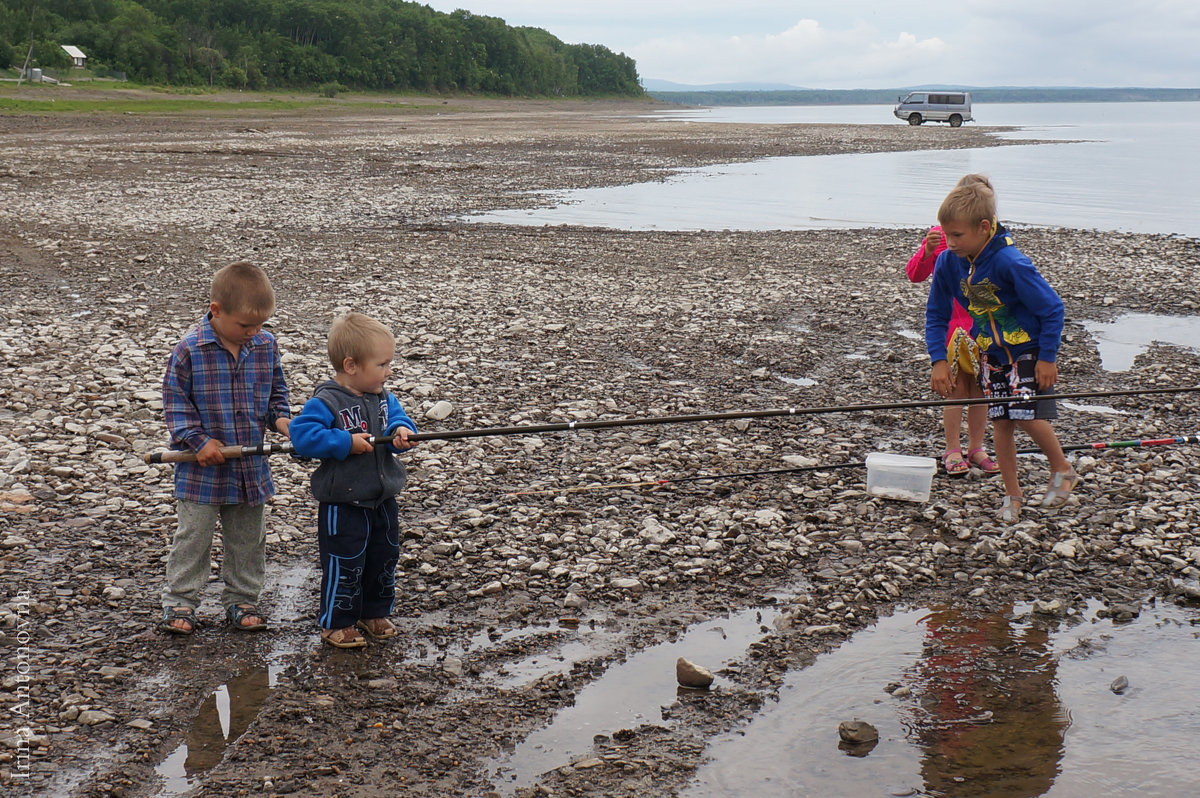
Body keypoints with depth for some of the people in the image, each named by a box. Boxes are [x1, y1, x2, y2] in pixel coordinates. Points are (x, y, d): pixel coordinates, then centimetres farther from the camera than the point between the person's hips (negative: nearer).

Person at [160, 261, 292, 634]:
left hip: (251, 465, 4)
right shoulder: (189, 350, -15)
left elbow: (275, 390, 12)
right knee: (193, 537, 6)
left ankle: (241, 600, 28)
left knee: (247, 540, 14)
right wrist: (198, 440, -16)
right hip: (203, 467, -4)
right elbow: (175, 400, -9)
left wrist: (280, 418, -7)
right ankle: (179, 603, 18)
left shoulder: (266, 345, -2)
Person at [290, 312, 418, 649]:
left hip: (383, 500, 7)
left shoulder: (384, 398, 4)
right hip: (343, 504, -7)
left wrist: (400, 432, -19)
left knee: (384, 560, 17)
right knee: (344, 566, 1)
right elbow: (301, 435, -25)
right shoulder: (326, 403, -18)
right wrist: (345, 443, -27)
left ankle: (374, 614, 34)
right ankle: (336, 623, 17)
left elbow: (399, 419, 5)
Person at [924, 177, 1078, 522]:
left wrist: (1047, 357, -17)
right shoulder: (948, 263, -13)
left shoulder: (1010, 262, -30)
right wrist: (939, 360, -8)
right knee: (1001, 422, 3)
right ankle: (1012, 494, 17)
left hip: (1031, 349, -5)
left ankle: (1062, 471, 14)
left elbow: (1052, 309, -21)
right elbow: (936, 315, 1)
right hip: (992, 353, 5)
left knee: (1028, 416, -13)